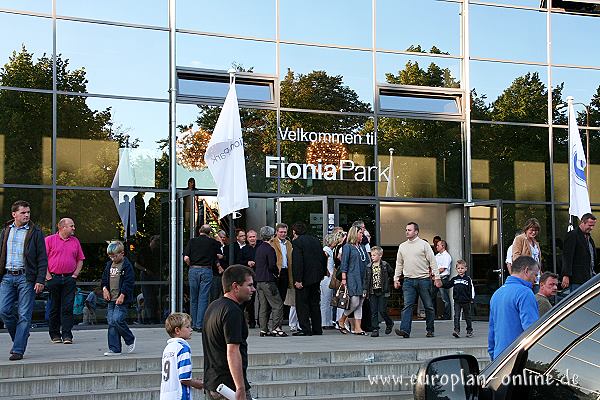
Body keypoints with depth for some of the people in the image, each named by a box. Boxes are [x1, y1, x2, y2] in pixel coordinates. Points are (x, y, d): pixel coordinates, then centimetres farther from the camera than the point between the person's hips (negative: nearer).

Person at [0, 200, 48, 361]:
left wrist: (40, 280, -10)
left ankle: (18, 350, 1)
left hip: (26, 277, -4)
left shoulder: (35, 232, 0)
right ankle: (20, 337, 20)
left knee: (24, 315, -3)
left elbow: (42, 258, -2)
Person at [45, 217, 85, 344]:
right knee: (55, 308, 5)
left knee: (68, 308, -4)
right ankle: (55, 335, 15)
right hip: (54, 278, -2)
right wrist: (47, 274, -8)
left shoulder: (75, 241, 12)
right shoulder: (49, 240, 1)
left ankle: (67, 335, -4)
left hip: (69, 279, 2)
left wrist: (76, 274, 5)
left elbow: (80, 259, 16)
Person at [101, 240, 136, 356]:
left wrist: (122, 295, -16)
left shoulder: (127, 265, -7)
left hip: (121, 299, -7)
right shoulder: (109, 265, 15)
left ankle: (130, 340, 5)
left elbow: (128, 282, -11)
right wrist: (104, 289, 4)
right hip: (111, 299, 7)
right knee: (111, 323, 3)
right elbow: (104, 278, 22)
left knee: (117, 319, -19)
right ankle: (114, 349, 7)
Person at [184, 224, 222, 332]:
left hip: (193, 270, 1)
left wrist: (192, 265, 12)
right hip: (207, 270, -1)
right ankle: (200, 325, -5)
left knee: (194, 299, 11)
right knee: (203, 298, 0)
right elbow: (220, 256, 10)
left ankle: (194, 325, 16)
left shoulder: (192, 241, 2)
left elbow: (186, 258, -6)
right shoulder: (213, 242, 1)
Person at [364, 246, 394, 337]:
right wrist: (365, 290, 2)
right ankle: (375, 329, 5)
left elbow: (392, 274, 10)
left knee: (382, 311, -5)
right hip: (372, 292, 3)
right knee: (373, 312, 1)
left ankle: (389, 323, 21)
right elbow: (366, 279, 9)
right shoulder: (369, 267, 7)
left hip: (382, 292, -3)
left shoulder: (385, 265, -1)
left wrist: (386, 281, 4)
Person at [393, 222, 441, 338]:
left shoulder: (424, 244, 0)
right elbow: (399, 264, 19)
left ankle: (430, 330, 15)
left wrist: (437, 277, -6)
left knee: (428, 306, 4)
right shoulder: (402, 247, 13)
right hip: (408, 280, 3)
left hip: (423, 279, -2)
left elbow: (432, 261, -1)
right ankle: (405, 330, -18)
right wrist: (396, 278, 14)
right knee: (407, 305, -10)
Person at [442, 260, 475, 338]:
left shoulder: (468, 279, -2)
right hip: (457, 301, 2)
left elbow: (472, 289, -4)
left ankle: (469, 331, 22)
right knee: (456, 316, -8)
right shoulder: (454, 279, 8)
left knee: (467, 317, 10)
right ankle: (457, 331, -13)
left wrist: (472, 299, -12)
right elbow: (447, 285, 13)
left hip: (466, 301, -2)